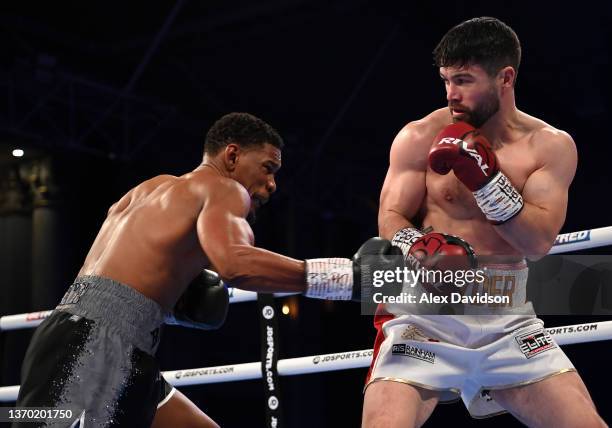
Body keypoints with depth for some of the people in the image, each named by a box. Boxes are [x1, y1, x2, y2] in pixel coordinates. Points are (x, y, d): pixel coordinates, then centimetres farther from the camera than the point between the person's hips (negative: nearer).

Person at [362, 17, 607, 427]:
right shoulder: (419, 138, -2)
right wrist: (424, 248, -25)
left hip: (508, 318, 2)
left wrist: (483, 175, -20)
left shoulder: (551, 146, 1)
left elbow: (538, 242, -8)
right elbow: (390, 221, -2)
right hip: (426, 310, -2)